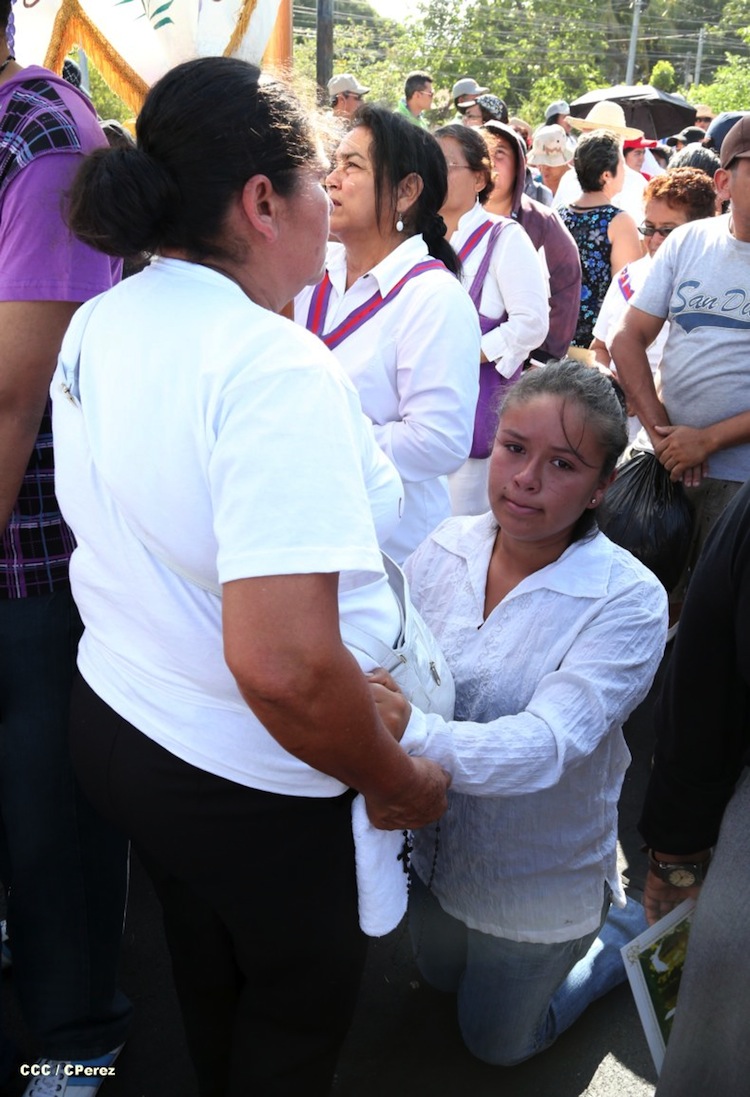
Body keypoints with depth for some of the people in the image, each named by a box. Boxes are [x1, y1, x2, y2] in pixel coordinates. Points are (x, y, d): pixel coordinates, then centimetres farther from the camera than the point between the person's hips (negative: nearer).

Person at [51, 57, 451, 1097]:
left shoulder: (95, 323, -2)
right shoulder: (274, 365, -29)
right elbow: (283, 666, -37)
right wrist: (397, 783, -20)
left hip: (114, 724, 8)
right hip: (248, 784, -8)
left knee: (207, 965, 32)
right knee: (298, 1012, 22)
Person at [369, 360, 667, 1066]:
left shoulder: (628, 602, -27)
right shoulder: (444, 546, -15)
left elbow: (546, 743, -38)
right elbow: (385, 658, -13)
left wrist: (414, 732, -56)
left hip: (536, 885, -4)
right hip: (430, 844, 5)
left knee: (498, 1043, 22)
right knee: (441, 979, 33)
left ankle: (629, 928, 40)